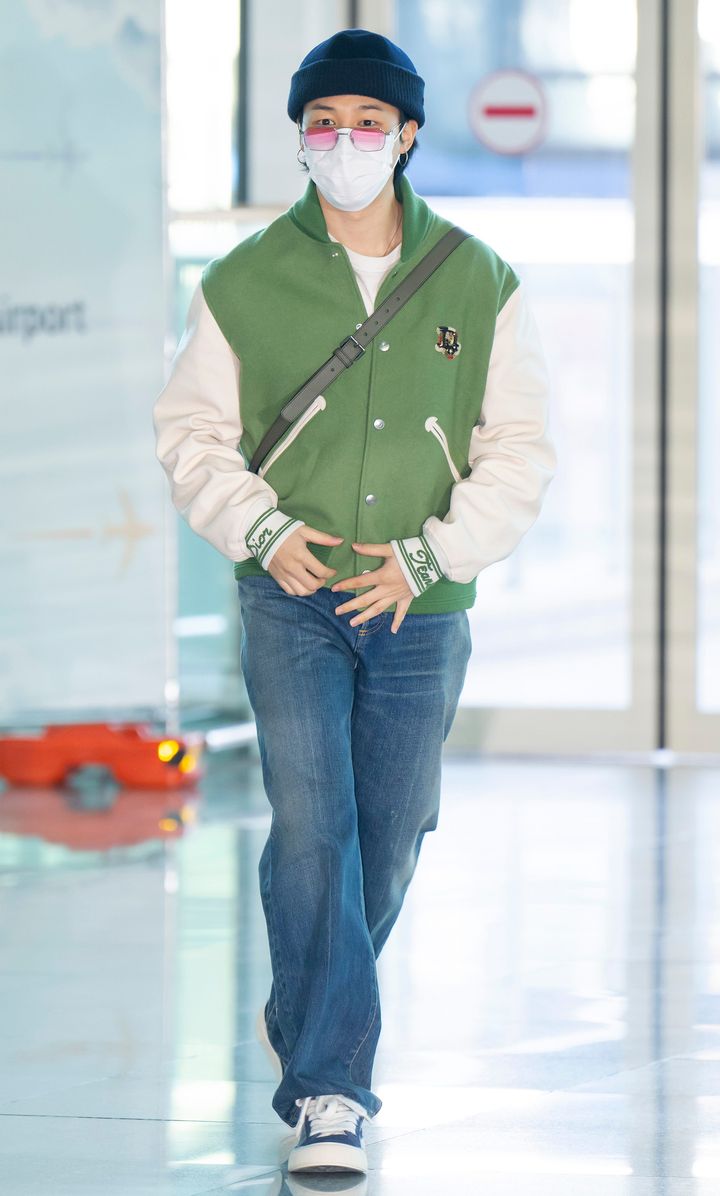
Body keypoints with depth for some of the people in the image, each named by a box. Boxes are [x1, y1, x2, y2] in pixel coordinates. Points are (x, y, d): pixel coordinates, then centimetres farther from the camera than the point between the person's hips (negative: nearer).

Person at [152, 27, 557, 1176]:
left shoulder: (479, 285, 3)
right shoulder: (244, 283, 1)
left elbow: (520, 448, 4)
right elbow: (192, 431, 7)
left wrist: (432, 555, -8)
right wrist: (262, 528, -10)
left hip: (421, 611, 2)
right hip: (293, 600, -2)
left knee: (386, 846, 9)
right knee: (312, 831, -15)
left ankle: (300, 1019, 35)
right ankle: (330, 1091, -14)